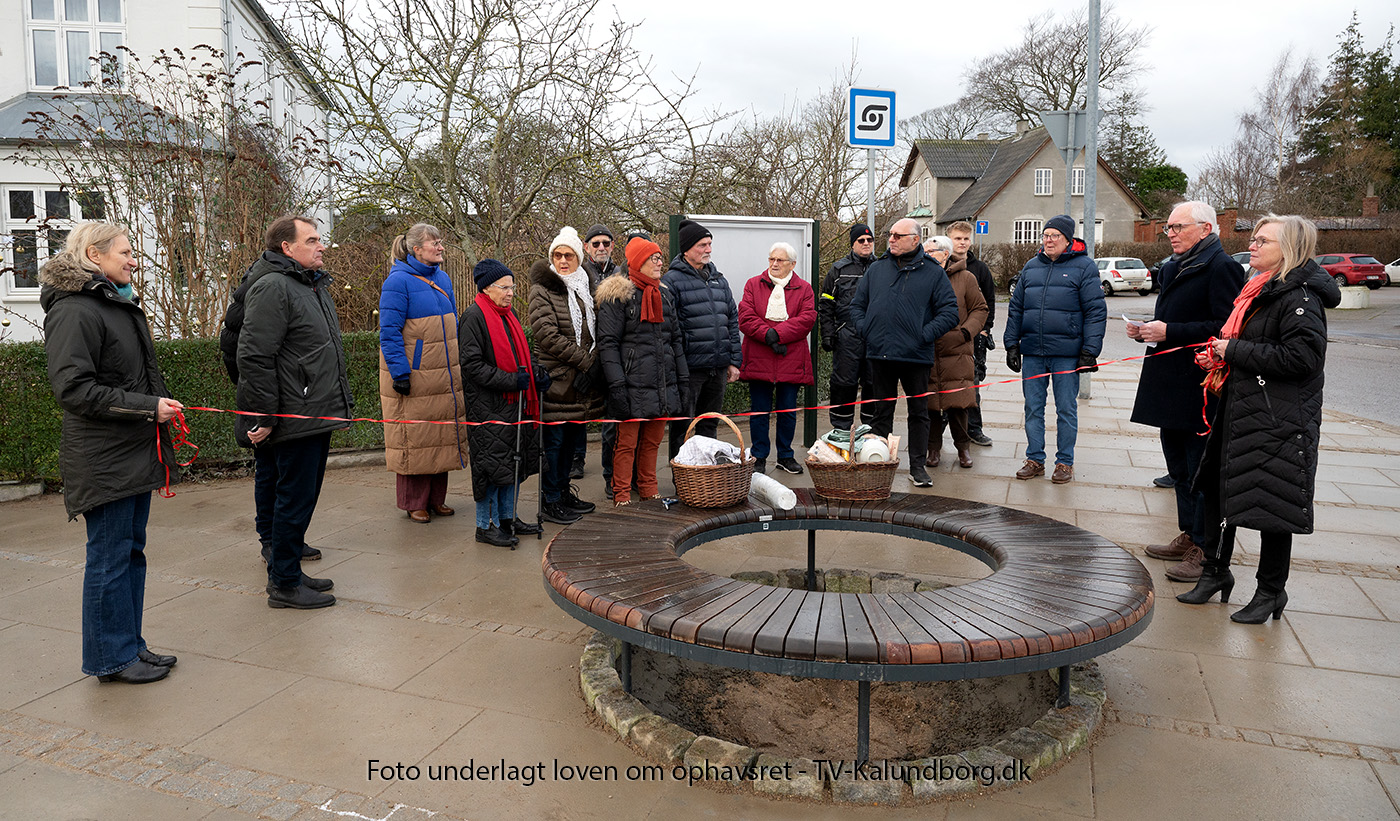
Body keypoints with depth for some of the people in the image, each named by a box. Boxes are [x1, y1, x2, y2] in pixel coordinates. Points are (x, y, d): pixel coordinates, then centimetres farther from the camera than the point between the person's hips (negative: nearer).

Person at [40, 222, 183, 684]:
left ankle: (129, 645, 26)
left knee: (131, 551, 15)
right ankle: (110, 658, 13)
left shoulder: (121, 305, 16)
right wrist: (148, 407, -20)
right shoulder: (74, 312, -15)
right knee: (109, 557, 0)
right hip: (104, 460, -9)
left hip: (135, 454, 9)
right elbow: (74, 389, -21)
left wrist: (164, 411, 15)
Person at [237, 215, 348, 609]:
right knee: (294, 499, -1)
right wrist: (264, 418, -20)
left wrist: (339, 403, 23)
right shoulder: (272, 288, -14)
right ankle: (284, 585, 10)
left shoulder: (315, 285, 18)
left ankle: (287, 572, 28)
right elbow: (255, 358, -20)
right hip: (295, 419, -10)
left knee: (302, 497, 16)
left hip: (318, 417, 10)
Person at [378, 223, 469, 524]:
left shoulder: (443, 279, 12)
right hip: (413, 378, -7)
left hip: (445, 375, 7)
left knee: (443, 434, 11)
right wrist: (400, 372, -18)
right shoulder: (398, 281, -10)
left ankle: (436, 498, 24)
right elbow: (389, 332, -13)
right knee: (414, 437, 0)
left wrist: (461, 363, 16)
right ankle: (414, 503, 13)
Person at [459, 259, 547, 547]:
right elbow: (471, 364, -17)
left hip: (515, 402, 9)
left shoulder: (509, 315, 16)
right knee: (492, 464, -3)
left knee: (515, 463, 13)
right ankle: (486, 526, 8)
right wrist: (511, 381, -21)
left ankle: (507, 518, 25)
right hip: (488, 406, -9)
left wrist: (536, 374, 4)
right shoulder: (473, 317, -11)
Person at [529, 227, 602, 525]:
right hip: (556, 379, -7)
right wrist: (585, 362, -14)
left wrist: (594, 363, -3)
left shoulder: (586, 288, 15)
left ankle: (563, 492, 26)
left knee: (572, 438, 14)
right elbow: (548, 335, -15)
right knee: (553, 440, -1)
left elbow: (595, 332, 15)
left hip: (584, 377, 7)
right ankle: (550, 502, 8)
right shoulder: (542, 290, -5)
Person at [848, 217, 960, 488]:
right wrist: (865, 330, 1)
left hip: (915, 355, -3)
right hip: (880, 354, 3)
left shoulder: (933, 273, 0)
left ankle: (917, 466, 15)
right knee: (882, 412, 10)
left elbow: (949, 312, -3)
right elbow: (857, 304, 16)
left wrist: (924, 335, -12)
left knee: (919, 412, 6)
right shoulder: (876, 269, 10)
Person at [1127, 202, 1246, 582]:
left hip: (1199, 389, -10)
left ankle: (1205, 551, 6)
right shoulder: (1174, 268, 18)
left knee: (1201, 470, -3)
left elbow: (1225, 327, -20)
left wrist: (1169, 332, -21)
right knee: (1179, 468, 17)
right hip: (1171, 386, 10)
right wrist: (1145, 330, 8)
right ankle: (1188, 537, 29)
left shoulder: (1221, 268, -11)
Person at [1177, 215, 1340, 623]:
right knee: (1217, 490, 14)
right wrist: (1221, 356, 8)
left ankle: (1271, 591, 18)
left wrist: (1234, 351, -19)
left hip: (1277, 422, -9)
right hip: (1240, 413, 9)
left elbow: (1302, 358, -26)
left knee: (1271, 504, 2)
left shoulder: (1300, 298, -15)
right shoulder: (1262, 290, 14)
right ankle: (1215, 571, 29)